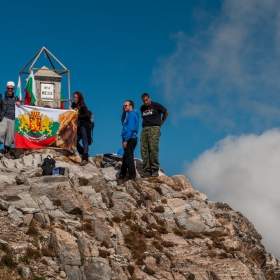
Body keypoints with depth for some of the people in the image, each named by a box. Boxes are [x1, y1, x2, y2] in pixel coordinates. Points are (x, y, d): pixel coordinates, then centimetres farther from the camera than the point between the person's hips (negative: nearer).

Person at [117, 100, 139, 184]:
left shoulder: (132, 114, -13)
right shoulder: (129, 114, 17)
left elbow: (130, 128, -20)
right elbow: (123, 122, 28)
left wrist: (126, 140, -23)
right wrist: (123, 112, 14)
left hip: (130, 139, -10)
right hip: (128, 139, 10)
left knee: (128, 158, -9)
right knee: (125, 158, 14)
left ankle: (132, 177, -8)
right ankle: (122, 176, 22)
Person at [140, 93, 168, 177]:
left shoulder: (156, 105, 2)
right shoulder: (142, 108, 17)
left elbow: (166, 112, 14)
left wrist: (161, 122, 18)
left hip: (154, 129, -5)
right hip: (144, 129, 5)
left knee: (153, 149, -15)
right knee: (144, 150, -6)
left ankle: (155, 170, -13)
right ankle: (146, 170, -5)